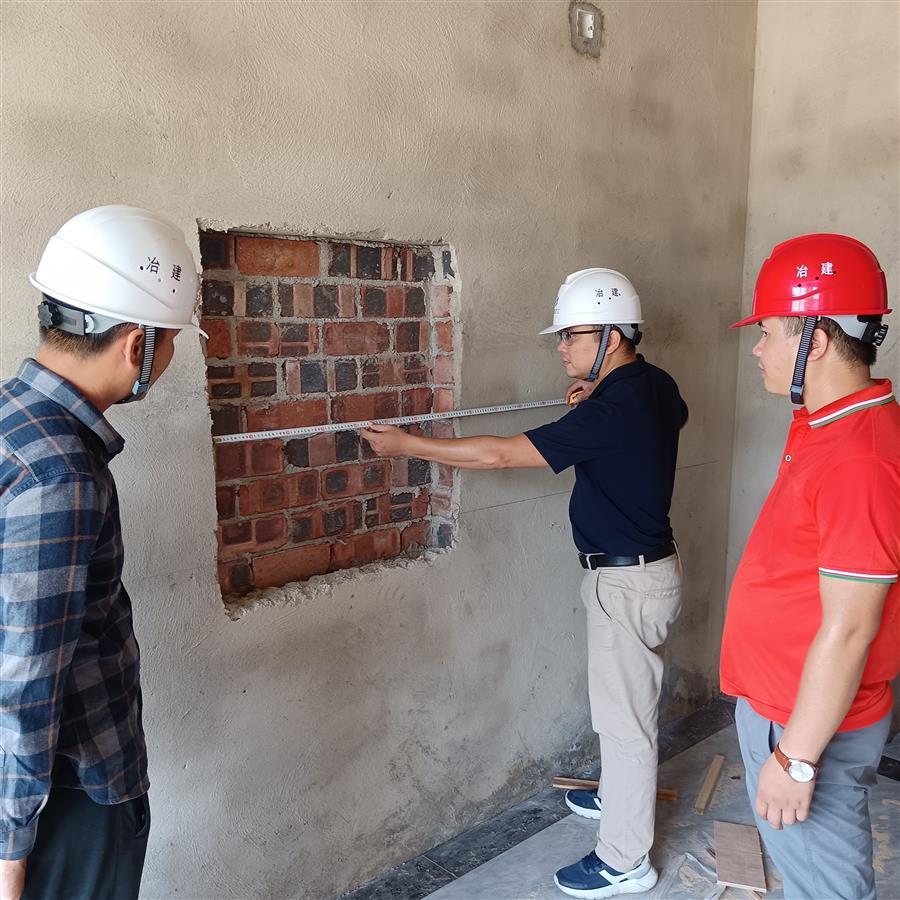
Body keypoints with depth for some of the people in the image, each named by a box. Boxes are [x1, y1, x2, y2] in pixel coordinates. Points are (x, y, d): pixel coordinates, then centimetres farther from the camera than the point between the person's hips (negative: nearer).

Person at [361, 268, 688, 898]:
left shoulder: (611, 413, -28)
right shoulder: (656, 386, 1)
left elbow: (500, 454, -26)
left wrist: (407, 444, -17)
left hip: (628, 582, -10)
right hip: (642, 566, 10)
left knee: (626, 716, 4)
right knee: (625, 701, 25)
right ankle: (621, 797, 46)